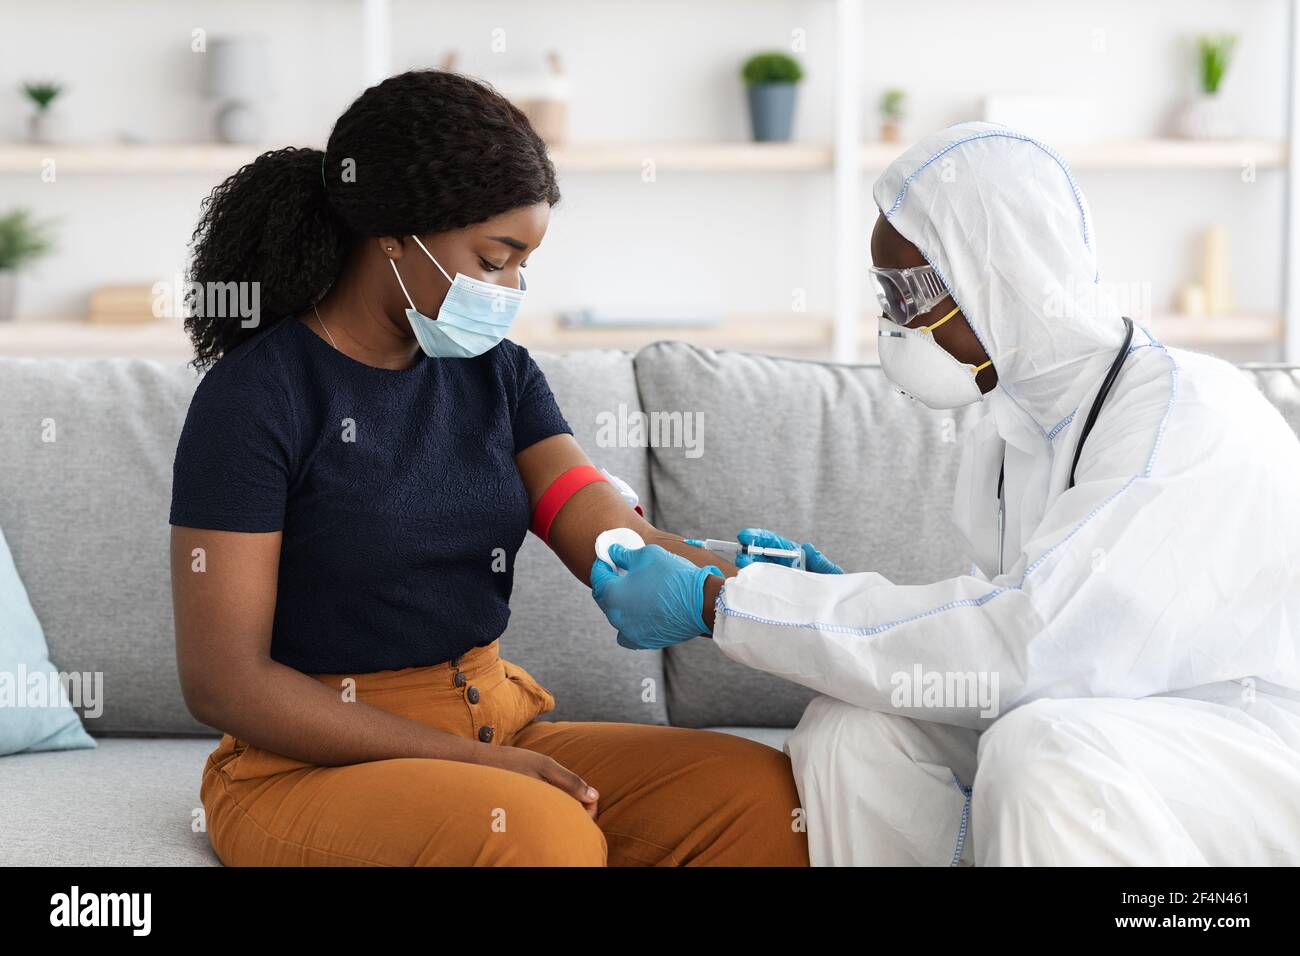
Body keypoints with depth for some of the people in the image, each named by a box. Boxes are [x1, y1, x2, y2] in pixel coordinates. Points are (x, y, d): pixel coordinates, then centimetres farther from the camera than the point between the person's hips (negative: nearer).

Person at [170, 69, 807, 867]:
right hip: (312, 765, -6)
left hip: (497, 728, 6)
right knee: (545, 833, -36)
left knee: (766, 794, -17)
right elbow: (224, 679, -14)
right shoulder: (257, 396, -11)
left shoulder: (497, 374, 8)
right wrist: (467, 762, -19)